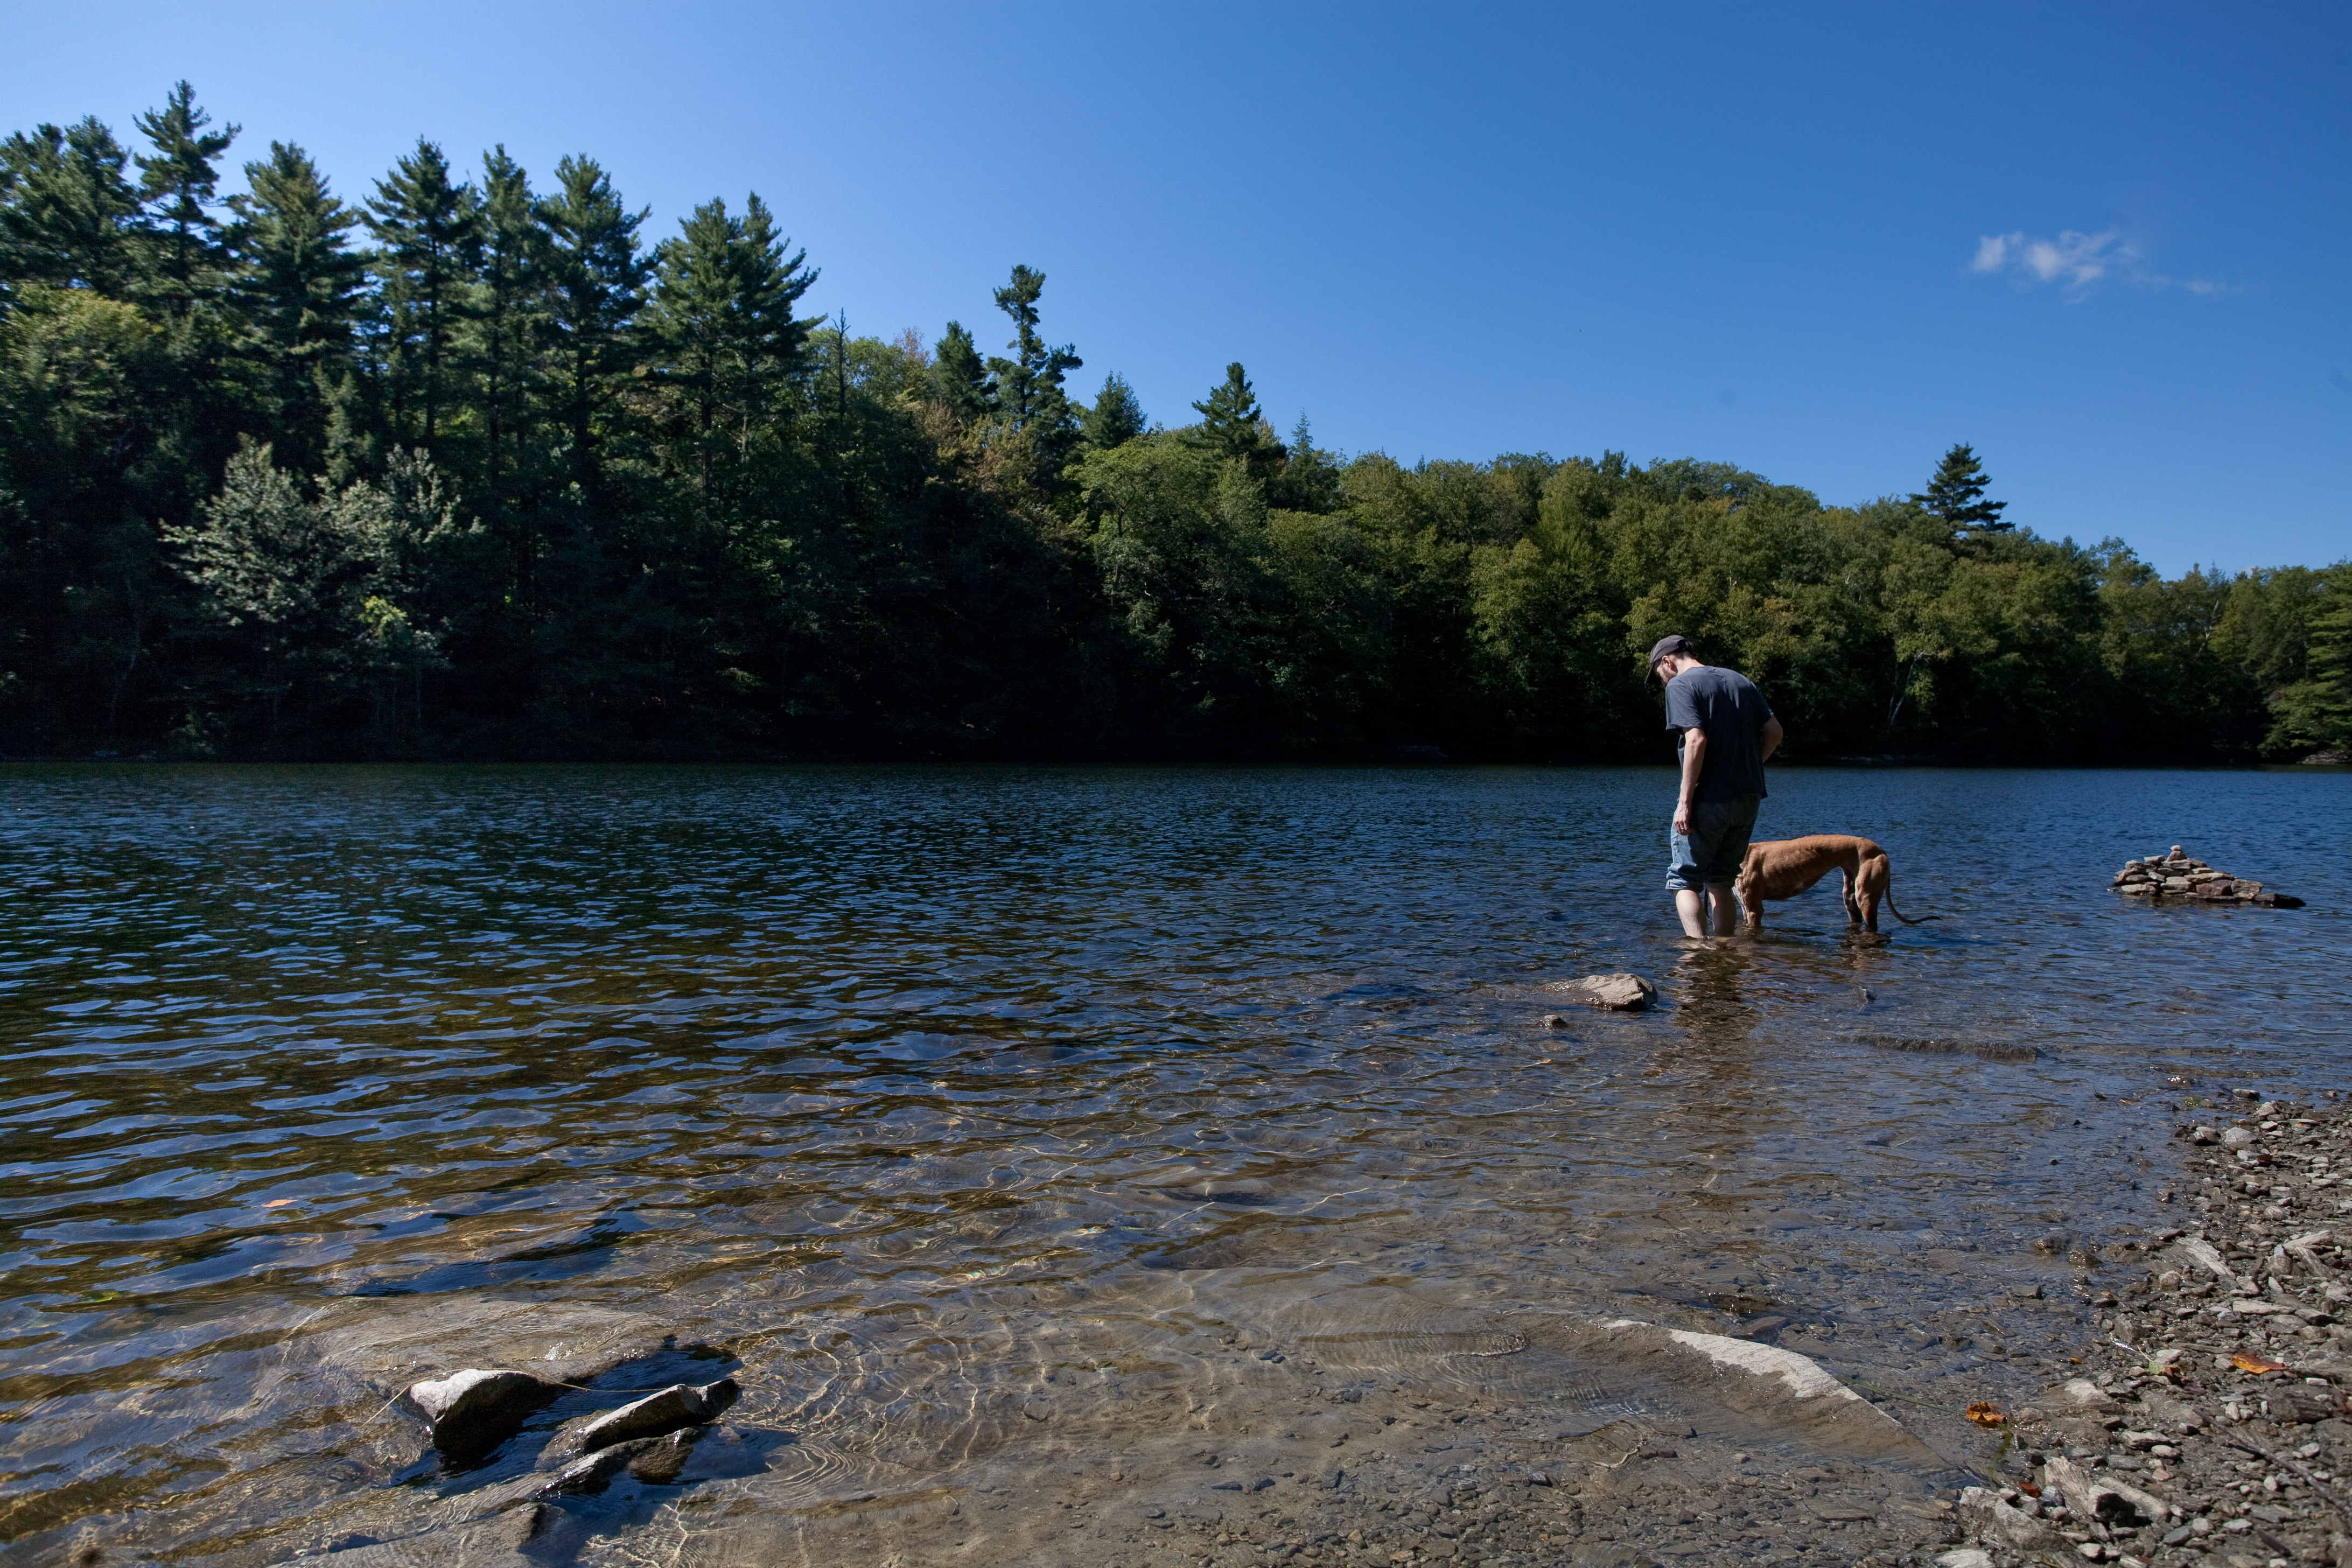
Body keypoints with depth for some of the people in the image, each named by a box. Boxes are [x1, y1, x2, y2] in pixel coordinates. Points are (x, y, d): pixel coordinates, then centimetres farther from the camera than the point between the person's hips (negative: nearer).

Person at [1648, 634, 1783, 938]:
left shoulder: (1680, 685, -7)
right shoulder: (1740, 680, 16)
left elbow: (1696, 740, -19)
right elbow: (1774, 732, 11)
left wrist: (1685, 800, -19)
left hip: (1709, 799, -7)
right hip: (1748, 798, 7)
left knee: (1685, 881, 0)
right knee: (1721, 881, 16)